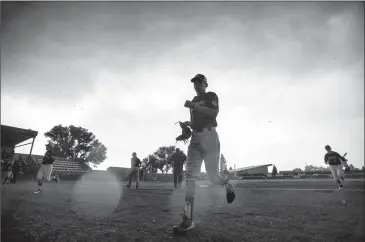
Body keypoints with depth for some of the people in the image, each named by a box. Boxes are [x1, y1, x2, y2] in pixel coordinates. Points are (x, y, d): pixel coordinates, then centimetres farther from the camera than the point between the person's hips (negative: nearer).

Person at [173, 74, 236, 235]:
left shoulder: (211, 96, 3)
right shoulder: (194, 101, 23)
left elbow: (214, 113, -17)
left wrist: (194, 107, -22)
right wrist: (187, 123, 9)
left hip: (209, 137, -5)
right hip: (195, 138, 6)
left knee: (212, 176, -1)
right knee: (190, 175, -10)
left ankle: (227, 185, 36)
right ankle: (188, 219, -11)